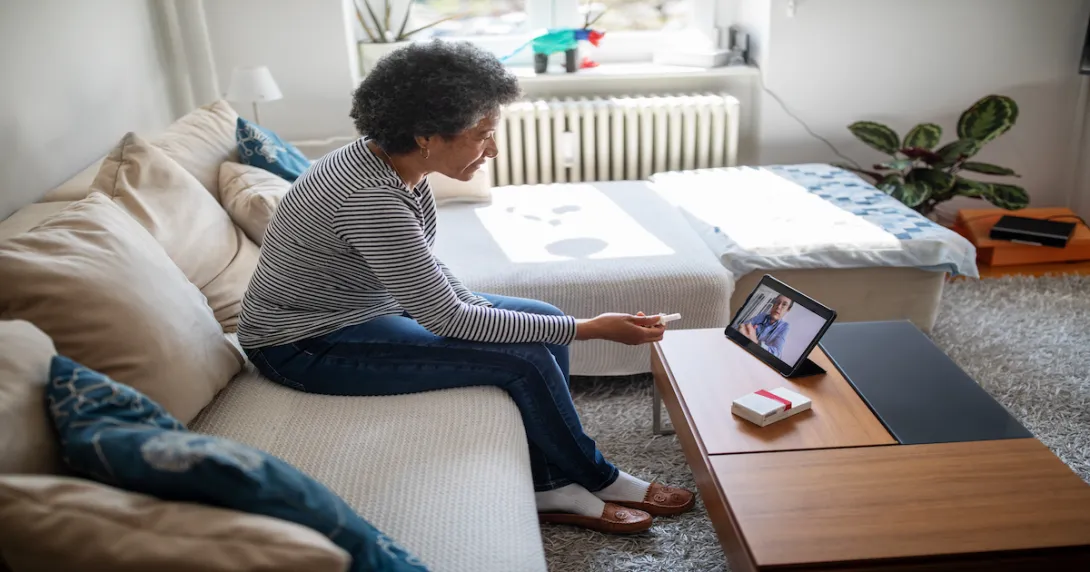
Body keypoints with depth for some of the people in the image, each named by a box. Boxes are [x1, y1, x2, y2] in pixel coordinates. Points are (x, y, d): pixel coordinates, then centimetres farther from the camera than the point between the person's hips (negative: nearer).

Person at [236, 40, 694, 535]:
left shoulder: (394, 161, -5)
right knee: (526, 359, -18)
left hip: (371, 303, 9)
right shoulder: (371, 198, -33)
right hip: (307, 344, -9)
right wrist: (591, 329, -25)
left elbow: (424, 271, 9)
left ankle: (550, 487, 6)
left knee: (546, 323, 1)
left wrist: (478, 307, -8)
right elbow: (446, 320, -28)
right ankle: (596, 479, 8)